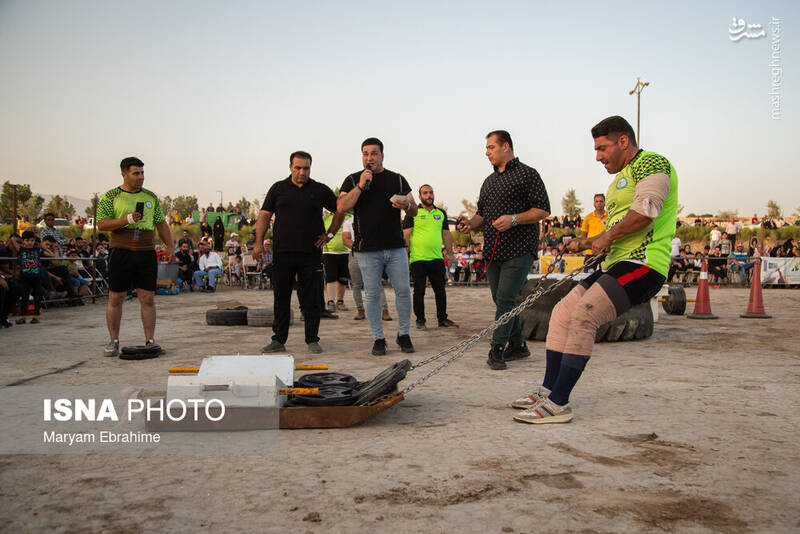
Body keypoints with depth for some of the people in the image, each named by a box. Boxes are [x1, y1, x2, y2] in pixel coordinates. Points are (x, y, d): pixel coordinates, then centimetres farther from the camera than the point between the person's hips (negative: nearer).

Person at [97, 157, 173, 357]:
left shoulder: (151, 197, 15)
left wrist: (170, 245, 9)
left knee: (148, 298, 2)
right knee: (115, 298, 1)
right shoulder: (110, 197, 4)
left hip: (147, 252, 3)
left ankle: (150, 341, 8)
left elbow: (161, 223, 19)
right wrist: (127, 220, -17)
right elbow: (101, 224, -4)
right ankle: (114, 341, 12)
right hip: (121, 252, -2)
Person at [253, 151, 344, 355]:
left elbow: (340, 211, 16)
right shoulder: (278, 189, 10)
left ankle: (312, 340, 11)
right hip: (282, 252, 1)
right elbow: (264, 216, 9)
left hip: (311, 254, -1)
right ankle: (279, 340, 15)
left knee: (311, 299, 2)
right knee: (281, 298, 6)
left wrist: (330, 234, 7)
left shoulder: (320, 190, 7)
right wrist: (259, 242, -2)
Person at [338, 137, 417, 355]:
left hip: (396, 247, 2)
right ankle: (378, 338, 12)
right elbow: (342, 207, -6)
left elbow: (415, 210, 11)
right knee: (372, 294, 1)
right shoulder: (353, 180, 8)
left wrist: (406, 205, -13)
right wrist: (361, 185, -13)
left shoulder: (397, 179, 12)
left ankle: (404, 334, 16)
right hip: (368, 249, -1)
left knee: (403, 290, 0)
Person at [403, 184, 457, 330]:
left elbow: (446, 234, 19)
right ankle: (420, 320, 11)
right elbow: (406, 234, -3)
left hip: (437, 258, 4)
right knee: (419, 291, 2)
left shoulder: (441, 213, 15)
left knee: (440, 290, 7)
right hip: (418, 258, -4)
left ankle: (443, 319, 17)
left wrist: (450, 252, 15)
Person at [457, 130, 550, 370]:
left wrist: (514, 219, -19)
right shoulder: (489, 181, 21)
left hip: (519, 249, -7)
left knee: (505, 298, -12)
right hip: (493, 251, 8)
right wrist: (470, 223, 2)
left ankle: (497, 349, -6)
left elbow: (543, 209, -7)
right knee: (500, 299, 9)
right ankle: (517, 345, 22)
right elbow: (482, 214, 24)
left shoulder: (527, 174, -1)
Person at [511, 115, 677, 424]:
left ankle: (558, 404, -20)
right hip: (616, 265, 10)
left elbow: (645, 211, -21)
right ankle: (548, 391, 11)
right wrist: (588, 244, 16)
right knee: (562, 313, 5)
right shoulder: (622, 177, 28)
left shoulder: (651, 163, -4)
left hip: (642, 263, -10)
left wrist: (605, 238, -10)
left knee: (582, 316, -23)